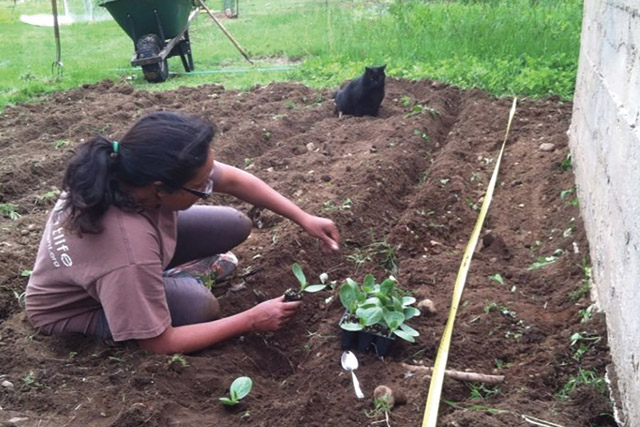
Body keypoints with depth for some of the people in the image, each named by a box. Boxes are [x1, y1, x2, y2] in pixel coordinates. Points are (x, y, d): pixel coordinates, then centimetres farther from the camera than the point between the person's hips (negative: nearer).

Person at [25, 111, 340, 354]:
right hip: (72, 310, -6)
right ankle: (172, 279, 3)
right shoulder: (130, 251, -45)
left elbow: (232, 179, -12)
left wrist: (304, 219, -12)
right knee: (197, 305, -30)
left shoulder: (142, 169, -28)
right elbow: (159, 344, -31)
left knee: (234, 225, -6)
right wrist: (251, 321, -26)